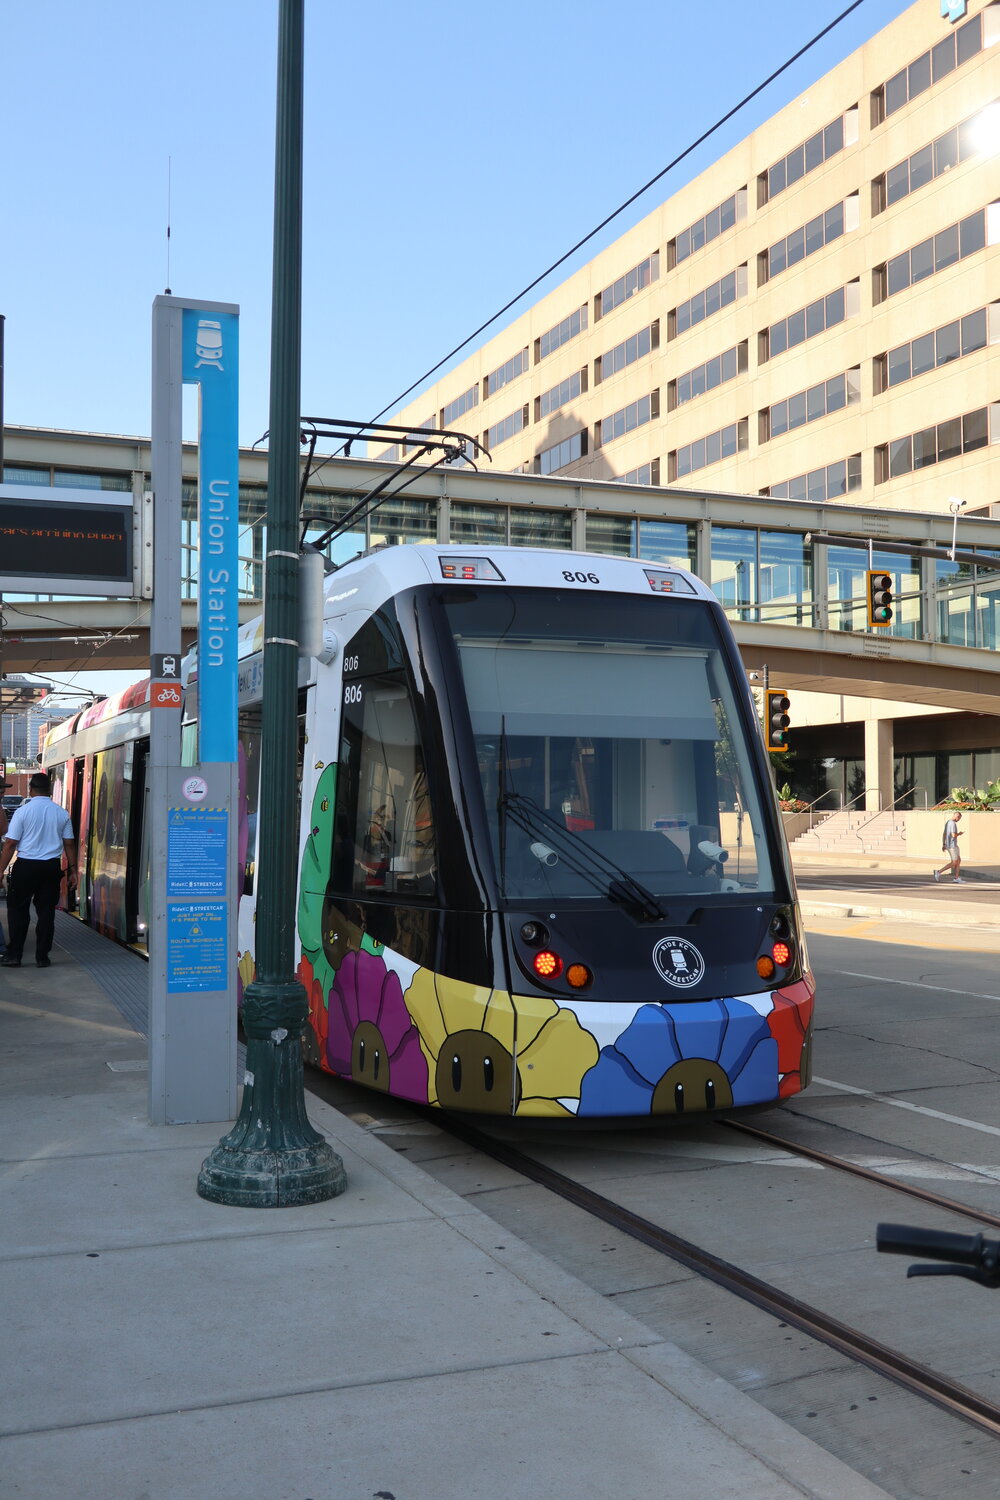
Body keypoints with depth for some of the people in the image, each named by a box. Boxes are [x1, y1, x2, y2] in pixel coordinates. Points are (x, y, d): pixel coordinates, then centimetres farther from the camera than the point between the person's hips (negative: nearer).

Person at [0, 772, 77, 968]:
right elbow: (69, 844, 4)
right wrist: (72, 870, 11)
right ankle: (42, 957, 10)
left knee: (18, 910, 8)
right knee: (46, 912, 8)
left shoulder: (23, 811, -7)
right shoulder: (62, 813, 2)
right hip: (52, 867, 3)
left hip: (26, 866, -2)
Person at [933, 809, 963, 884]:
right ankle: (939, 872, -9)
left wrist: (943, 845, 17)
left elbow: (944, 834, 17)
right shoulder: (953, 823, -18)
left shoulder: (947, 823, 14)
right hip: (952, 845, -10)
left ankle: (956, 878, 10)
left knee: (958, 861, 12)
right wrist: (959, 834, -4)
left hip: (948, 845, 10)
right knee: (954, 863, -5)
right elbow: (954, 835, -26)